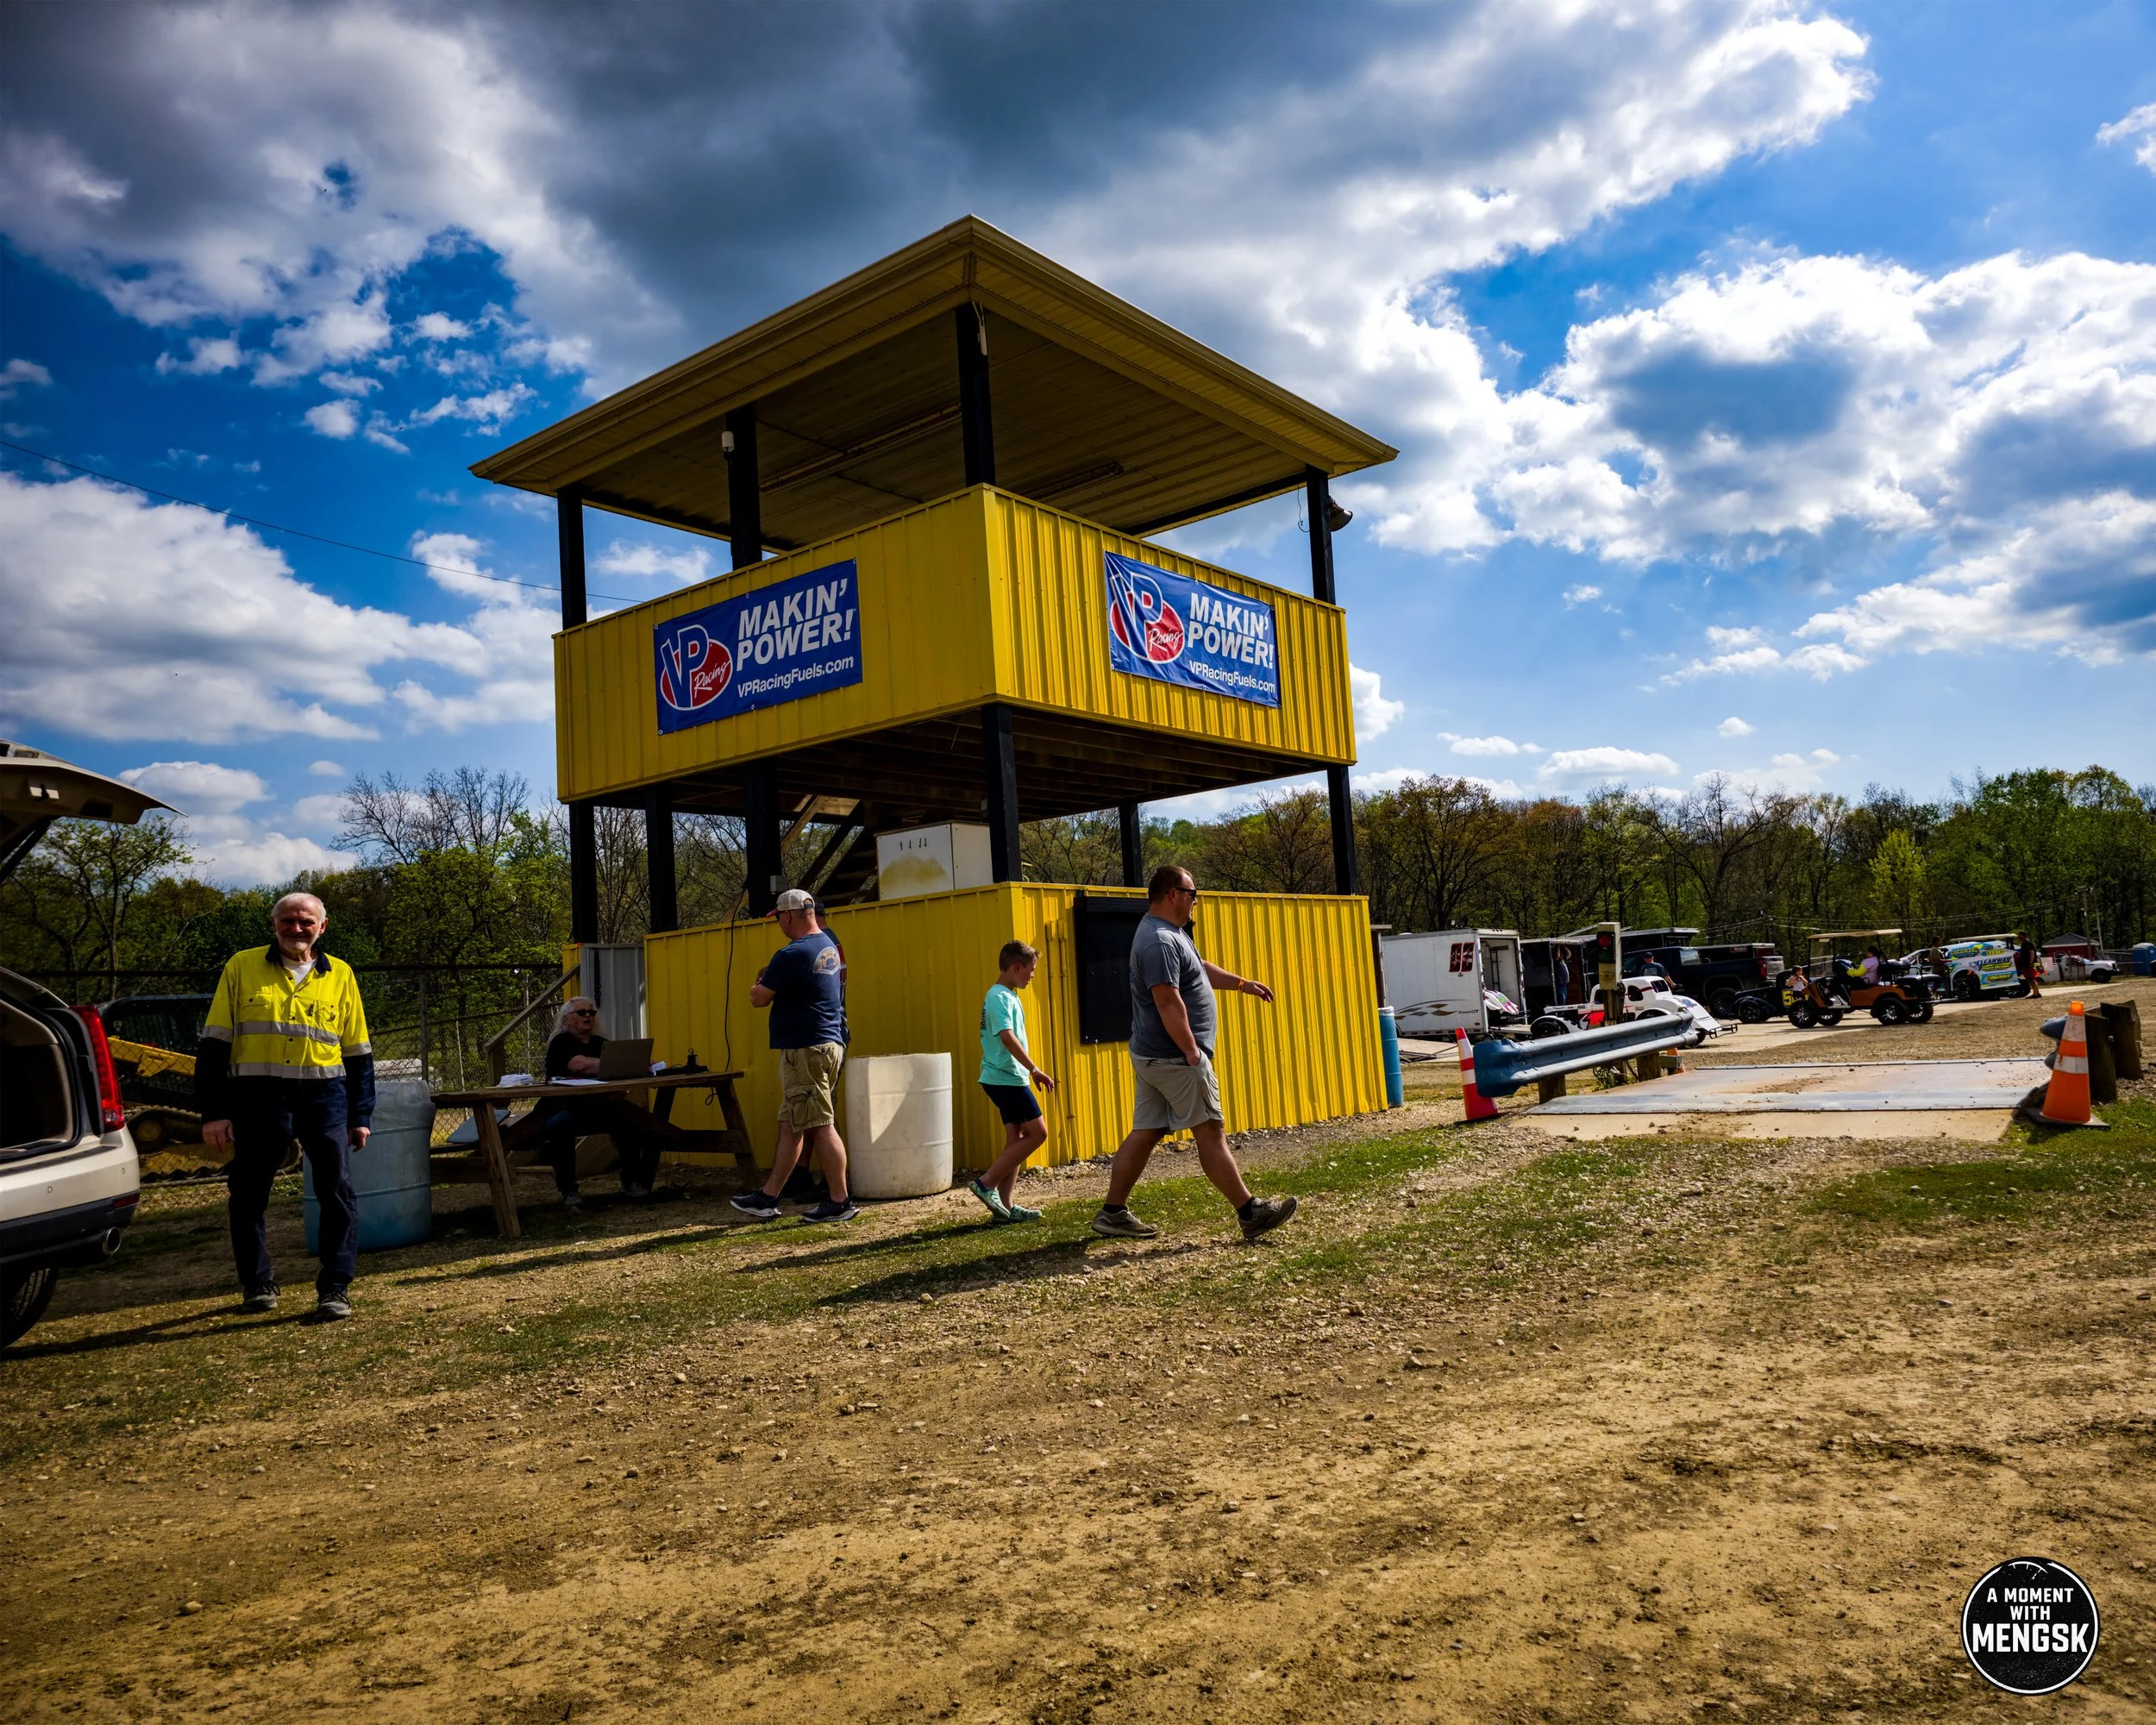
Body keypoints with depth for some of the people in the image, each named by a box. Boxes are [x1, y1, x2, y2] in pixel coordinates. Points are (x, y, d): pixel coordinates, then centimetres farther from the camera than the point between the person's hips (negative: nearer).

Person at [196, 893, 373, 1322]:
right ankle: (257, 1286, 24)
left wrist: (360, 1116, 10)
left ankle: (335, 1288, 3)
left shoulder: (340, 975, 10)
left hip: (324, 1096, 1)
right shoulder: (242, 967, 5)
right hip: (257, 1097, 0)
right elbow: (214, 1045, 3)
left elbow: (358, 1052, 13)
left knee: (337, 1192, -4)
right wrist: (213, 1111, -4)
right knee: (248, 1196, 8)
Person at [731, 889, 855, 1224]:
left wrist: (758, 985, 12)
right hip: (829, 1045, 10)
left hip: (804, 1050, -10)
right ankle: (768, 1198, 20)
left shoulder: (791, 954, -16)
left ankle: (840, 1202, 0)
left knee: (821, 1127, -5)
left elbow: (758, 999, -8)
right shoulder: (829, 947, 13)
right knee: (790, 1126, 13)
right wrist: (770, 981, 17)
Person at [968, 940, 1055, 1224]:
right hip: (1007, 1079, -10)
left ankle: (1004, 1206, 11)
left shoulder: (1008, 996, 15)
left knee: (1016, 1139, 9)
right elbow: (1008, 1038, -28)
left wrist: (1030, 1071, 21)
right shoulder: (1000, 997, -16)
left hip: (1005, 1078, 10)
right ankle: (986, 1183, -5)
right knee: (1037, 1132, -8)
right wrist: (1035, 1069, -27)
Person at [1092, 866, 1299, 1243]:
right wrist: (1193, 1053, -23)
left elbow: (1201, 968, 31)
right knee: (1211, 1132, -3)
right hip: (1174, 1058, -10)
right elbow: (1169, 1003, -25)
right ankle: (1250, 1213, 4)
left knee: (1145, 1134, 11)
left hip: (1151, 1057, 10)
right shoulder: (1160, 941, -19)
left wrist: (1242, 983, 35)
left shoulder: (1169, 933, 15)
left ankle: (1113, 1213, 15)